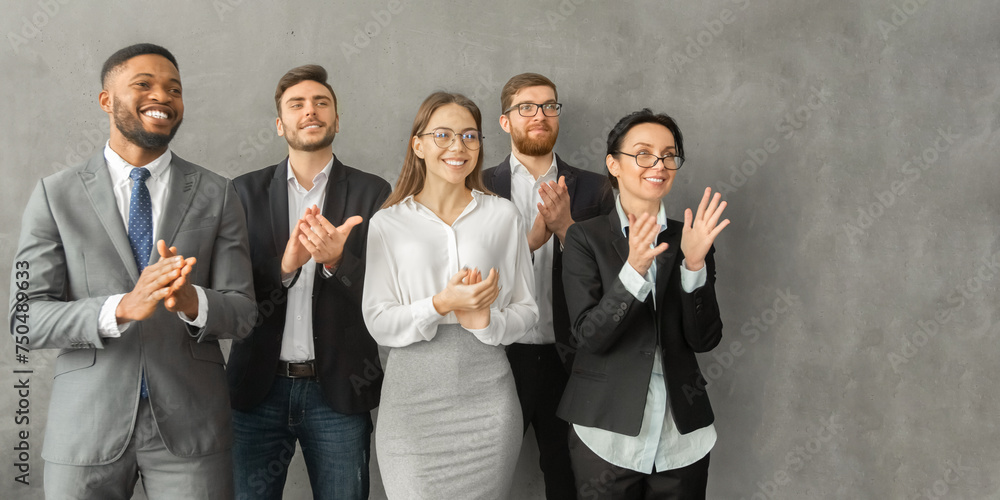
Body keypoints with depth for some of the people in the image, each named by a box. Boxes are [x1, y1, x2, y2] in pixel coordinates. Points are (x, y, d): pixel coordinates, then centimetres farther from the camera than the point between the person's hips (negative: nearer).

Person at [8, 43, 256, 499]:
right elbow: (26, 318, -6)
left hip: (190, 426, 1)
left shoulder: (216, 196, 2)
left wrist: (192, 302, -23)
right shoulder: (55, 195, 0)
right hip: (85, 427, 0)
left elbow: (241, 311, -1)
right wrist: (122, 308, -23)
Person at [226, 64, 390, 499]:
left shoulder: (371, 193, 1)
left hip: (339, 389, -1)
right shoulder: (247, 191, 5)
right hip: (259, 386, 1)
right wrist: (283, 266, -20)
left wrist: (337, 260, -23)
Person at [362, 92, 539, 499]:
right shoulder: (387, 224, 2)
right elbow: (378, 323, -3)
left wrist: (487, 320, -15)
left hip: (487, 398, 1)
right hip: (413, 400, -1)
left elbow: (526, 311, 6)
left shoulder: (503, 215, 4)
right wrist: (441, 305, -18)